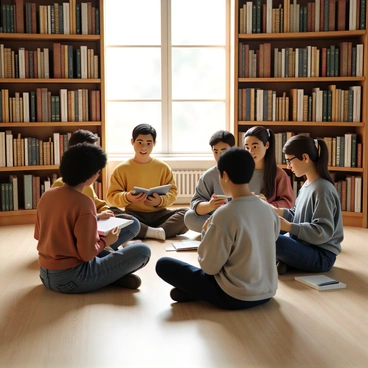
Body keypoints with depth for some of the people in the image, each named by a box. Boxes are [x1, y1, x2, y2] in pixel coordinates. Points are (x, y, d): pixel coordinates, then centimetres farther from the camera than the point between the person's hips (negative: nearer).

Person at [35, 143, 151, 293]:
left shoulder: (46, 195, 2)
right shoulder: (84, 203, -21)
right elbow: (87, 254, -21)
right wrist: (106, 240, 0)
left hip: (45, 275, 8)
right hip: (71, 279, -8)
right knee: (143, 251, -9)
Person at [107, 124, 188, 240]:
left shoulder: (163, 167, 7)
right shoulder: (121, 169, 3)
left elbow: (172, 191, 6)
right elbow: (112, 196, 1)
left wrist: (161, 200, -16)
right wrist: (127, 197, -20)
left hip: (158, 214, 1)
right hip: (134, 214, -1)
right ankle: (156, 233, -32)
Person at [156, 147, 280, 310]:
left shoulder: (224, 214, -21)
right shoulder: (269, 210, -1)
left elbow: (210, 267, -14)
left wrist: (206, 233, 1)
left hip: (235, 297, -6)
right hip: (267, 293, 7)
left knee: (163, 264, 1)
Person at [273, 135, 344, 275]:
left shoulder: (322, 189, -19)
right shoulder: (307, 184, 9)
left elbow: (323, 232, -24)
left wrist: (289, 227, -29)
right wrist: (278, 211, -2)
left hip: (321, 256, -9)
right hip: (304, 246, 9)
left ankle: (281, 260, -3)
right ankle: (284, 260, -1)